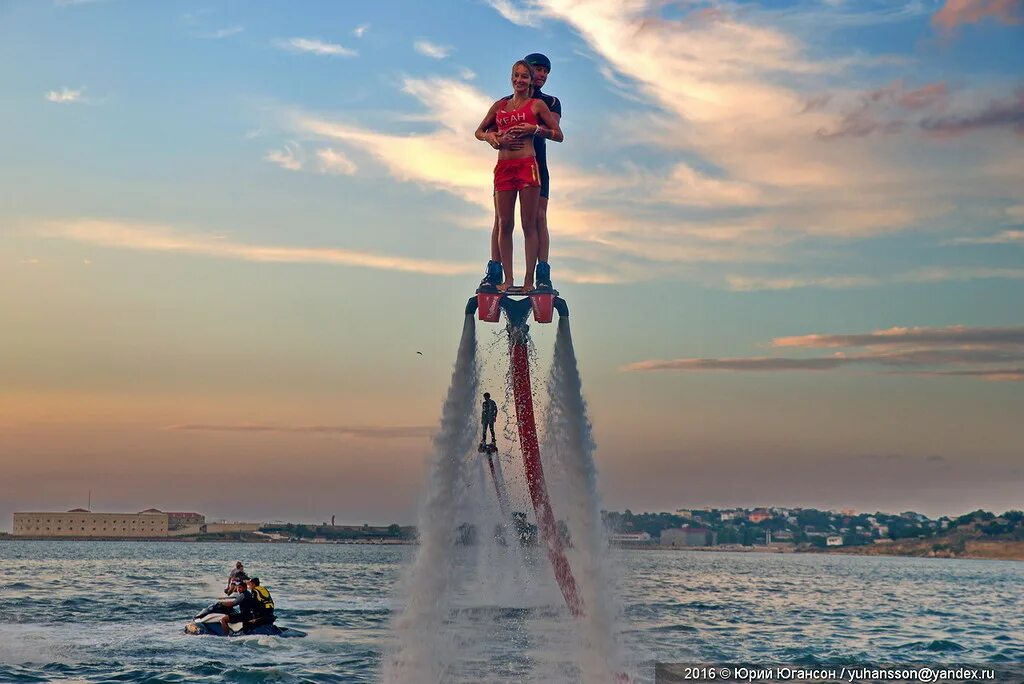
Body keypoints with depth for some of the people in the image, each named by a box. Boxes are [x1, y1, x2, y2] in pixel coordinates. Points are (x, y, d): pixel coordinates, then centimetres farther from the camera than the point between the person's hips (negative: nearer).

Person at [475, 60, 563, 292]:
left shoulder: (537, 104, 7)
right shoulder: (500, 105, 17)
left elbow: (558, 135, 6)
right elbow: (479, 131, 25)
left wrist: (535, 129, -8)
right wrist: (490, 137, 3)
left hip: (527, 165, -4)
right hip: (503, 167, 4)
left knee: (529, 224, -4)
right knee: (504, 224, 1)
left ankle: (529, 280, -4)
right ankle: (507, 278, 6)